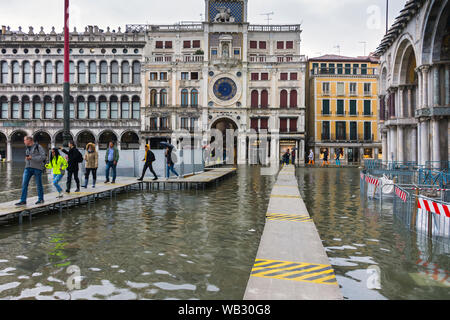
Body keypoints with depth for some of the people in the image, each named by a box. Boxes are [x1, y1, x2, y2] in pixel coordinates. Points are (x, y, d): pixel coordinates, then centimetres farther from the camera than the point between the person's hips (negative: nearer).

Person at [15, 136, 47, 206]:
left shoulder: (38, 146, -2)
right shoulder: (27, 149, 18)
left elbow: (43, 156, -12)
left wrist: (32, 158, -15)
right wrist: (26, 159, 3)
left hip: (37, 168, -6)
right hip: (28, 168, 6)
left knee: (38, 184, 2)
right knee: (24, 184, -4)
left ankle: (41, 199, 16)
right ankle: (23, 200, -2)